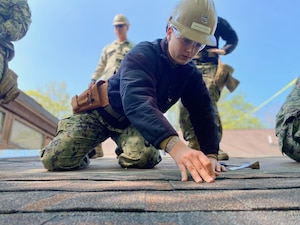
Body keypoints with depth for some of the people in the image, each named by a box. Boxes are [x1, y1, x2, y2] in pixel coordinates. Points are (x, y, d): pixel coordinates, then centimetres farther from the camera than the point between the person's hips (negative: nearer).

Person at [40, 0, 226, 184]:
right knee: (55, 159, -19)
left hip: (132, 122, 4)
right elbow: (137, 101, -46)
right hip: (103, 112, -4)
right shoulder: (142, 55, -28)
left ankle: (125, 152, 8)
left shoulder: (191, 74, -7)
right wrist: (175, 145, -62)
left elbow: (204, 113, -13)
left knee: (145, 157, -28)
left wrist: (211, 154, -33)